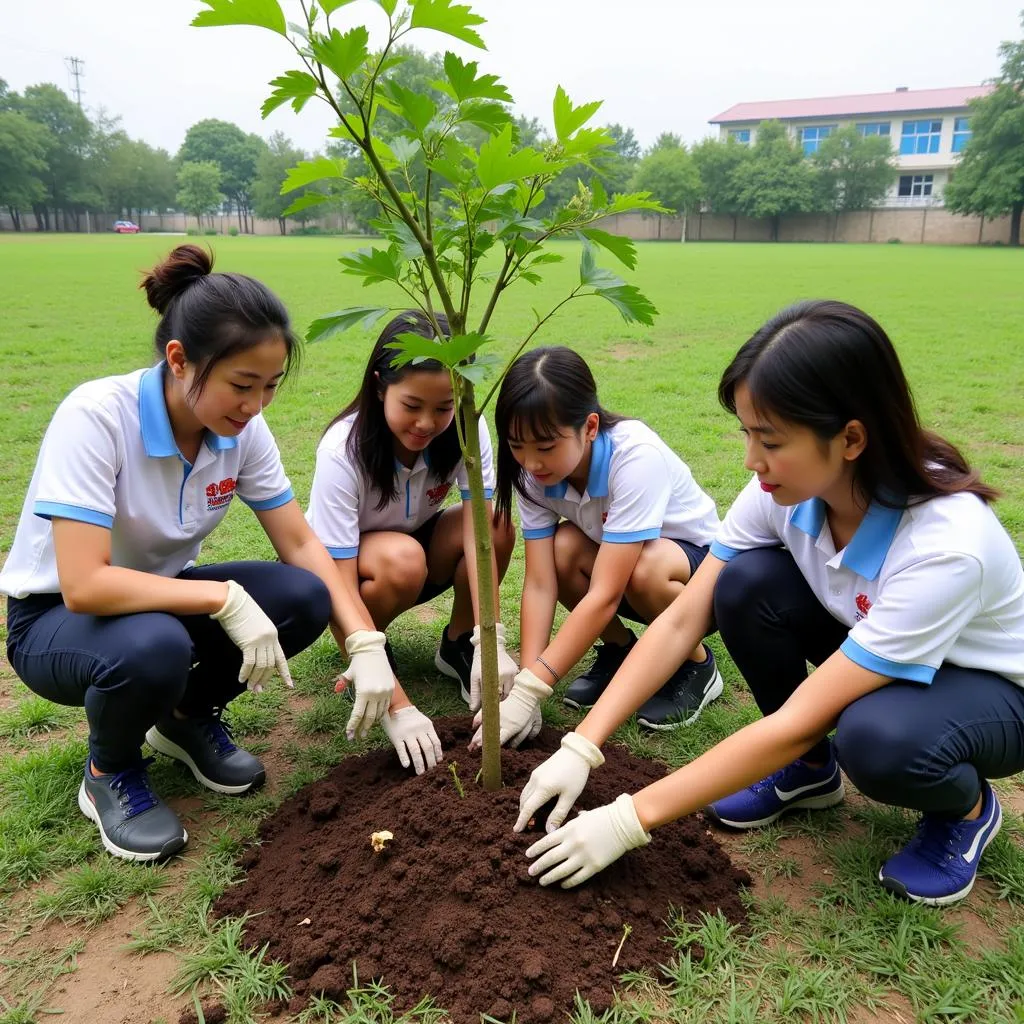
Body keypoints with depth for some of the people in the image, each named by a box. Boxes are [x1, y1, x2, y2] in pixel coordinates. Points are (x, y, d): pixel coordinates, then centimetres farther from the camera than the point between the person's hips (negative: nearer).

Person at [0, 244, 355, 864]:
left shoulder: (244, 429, -14)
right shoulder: (96, 417, -30)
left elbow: (302, 545, -11)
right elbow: (83, 586, -36)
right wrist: (224, 597, -34)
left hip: (161, 594, 5)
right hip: (55, 617, -4)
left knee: (303, 598, -20)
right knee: (151, 647, -38)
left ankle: (188, 717, 8)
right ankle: (109, 772, -2)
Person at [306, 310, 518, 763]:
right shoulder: (343, 451, -33)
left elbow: (479, 531, -30)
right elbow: (340, 581, -35)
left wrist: (490, 641, -43)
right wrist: (397, 704, -43)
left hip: (420, 545, 3)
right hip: (342, 563, -3)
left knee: (498, 523, -27)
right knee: (401, 559, -38)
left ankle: (457, 643, -3)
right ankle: (363, 665, -7)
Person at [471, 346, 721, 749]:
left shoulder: (636, 456, -36)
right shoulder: (536, 470, -19)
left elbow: (605, 594, -38)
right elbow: (539, 583, -21)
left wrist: (529, 691, -40)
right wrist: (524, 684, -31)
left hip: (704, 562, -4)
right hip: (615, 558, 5)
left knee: (646, 569, -37)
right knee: (563, 546, -27)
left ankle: (697, 665, -6)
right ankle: (620, 649, 1)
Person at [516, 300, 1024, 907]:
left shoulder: (948, 543, -37)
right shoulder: (783, 489, -21)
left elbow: (799, 720, -37)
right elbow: (682, 620, -18)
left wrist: (631, 820, -34)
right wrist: (581, 748, -25)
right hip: (862, 652, 5)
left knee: (876, 738, -38)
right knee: (747, 581, -23)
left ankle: (968, 808, 0)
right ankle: (810, 769, 2)